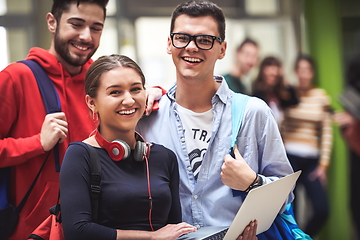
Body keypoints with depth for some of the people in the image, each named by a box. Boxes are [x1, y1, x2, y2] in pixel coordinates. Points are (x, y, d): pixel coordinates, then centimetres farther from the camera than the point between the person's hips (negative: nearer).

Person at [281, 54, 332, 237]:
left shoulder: (322, 96, 7)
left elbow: (327, 132, 8)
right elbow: (278, 128, 1)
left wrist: (323, 165, 3)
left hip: (311, 160, 2)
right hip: (289, 157, -2)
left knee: (322, 209, -8)